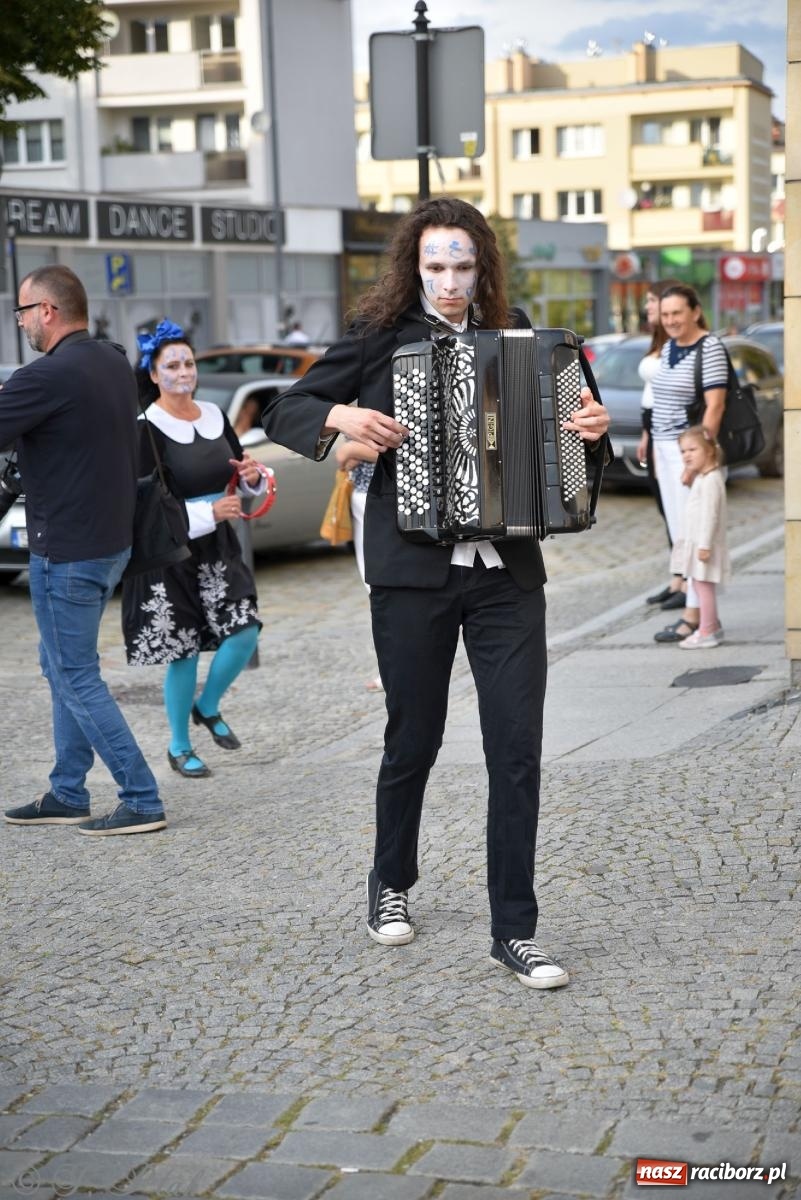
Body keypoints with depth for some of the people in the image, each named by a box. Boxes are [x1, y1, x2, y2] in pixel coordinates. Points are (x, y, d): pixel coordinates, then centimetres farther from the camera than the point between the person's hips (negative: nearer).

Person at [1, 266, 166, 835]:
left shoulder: (50, 375, -21)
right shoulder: (115, 363, 7)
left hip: (67, 552, -9)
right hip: (112, 540, 9)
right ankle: (67, 794, 25)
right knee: (64, 668, 18)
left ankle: (143, 801, 1)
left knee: (77, 678, -1)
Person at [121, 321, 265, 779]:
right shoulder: (148, 429, -12)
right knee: (184, 652, 1)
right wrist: (209, 513, -22)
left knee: (245, 634, -3)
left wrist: (253, 477, -5)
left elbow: (242, 480, 19)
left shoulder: (215, 416, 6)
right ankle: (180, 748, 20)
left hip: (218, 545, 5)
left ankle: (208, 708, 26)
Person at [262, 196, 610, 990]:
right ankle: (390, 882, 36)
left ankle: (514, 932, 4)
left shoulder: (512, 330, 9)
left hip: (507, 569, 2)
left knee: (517, 749, -3)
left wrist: (590, 424, -1)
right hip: (413, 569, -2)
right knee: (413, 740, 11)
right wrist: (342, 418, -17)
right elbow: (282, 415, 3)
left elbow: (551, 422, 21)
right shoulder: (381, 334, 0)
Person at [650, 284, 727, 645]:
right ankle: (703, 612, 14)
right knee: (678, 534, 8)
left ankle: (693, 615, -5)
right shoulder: (668, 348, 14)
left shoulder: (709, 348, -11)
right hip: (665, 449, 9)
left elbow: (715, 405, -17)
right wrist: (656, 448, 15)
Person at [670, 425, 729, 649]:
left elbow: (710, 515, -23)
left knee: (703, 586, -8)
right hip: (695, 542, 10)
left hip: (704, 543, -10)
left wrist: (704, 545, -25)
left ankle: (706, 632, -5)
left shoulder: (711, 480, -18)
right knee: (702, 586, 17)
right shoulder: (701, 478, 15)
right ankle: (713, 627, 27)